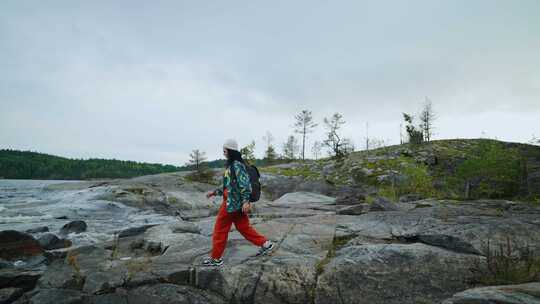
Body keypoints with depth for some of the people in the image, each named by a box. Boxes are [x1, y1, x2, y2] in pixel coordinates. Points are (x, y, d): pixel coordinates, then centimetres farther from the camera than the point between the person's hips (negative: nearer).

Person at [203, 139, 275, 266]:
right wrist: (215, 192, 21)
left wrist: (246, 201, -26)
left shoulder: (237, 165, -16)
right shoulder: (231, 165, 14)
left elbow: (244, 183, -23)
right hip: (236, 203, 10)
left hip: (232, 203, -10)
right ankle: (265, 244, 19)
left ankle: (216, 258, 17)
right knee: (243, 227, 15)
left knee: (220, 230, 4)